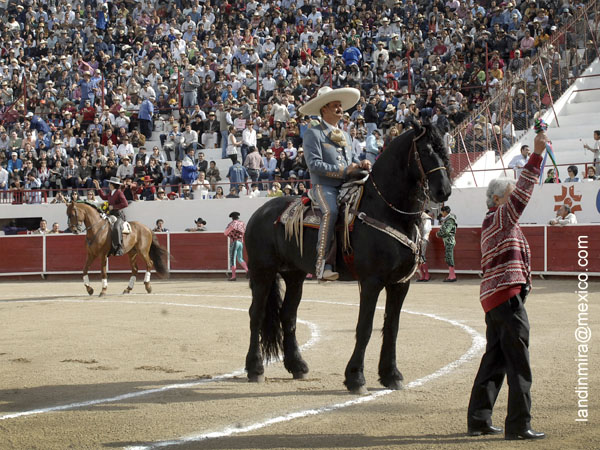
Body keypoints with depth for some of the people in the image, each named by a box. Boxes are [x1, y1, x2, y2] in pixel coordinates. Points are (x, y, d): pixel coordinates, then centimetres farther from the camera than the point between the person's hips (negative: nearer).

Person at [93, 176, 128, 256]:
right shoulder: (110, 194, 15)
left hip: (119, 216, -10)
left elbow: (125, 204, -19)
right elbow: (104, 197, 34)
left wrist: (113, 207, -16)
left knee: (116, 228, -37)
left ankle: (119, 248, -39)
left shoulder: (119, 193, -9)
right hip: (111, 215, 10)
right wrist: (98, 188, 30)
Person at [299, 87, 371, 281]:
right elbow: (314, 163, -10)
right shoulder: (313, 134, 1)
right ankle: (322, 264, -36)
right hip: (324, 186, -7)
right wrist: (343, 171, -16)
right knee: (331, 211, -35)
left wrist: (361, 164, 3)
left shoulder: (345, 136, 26)